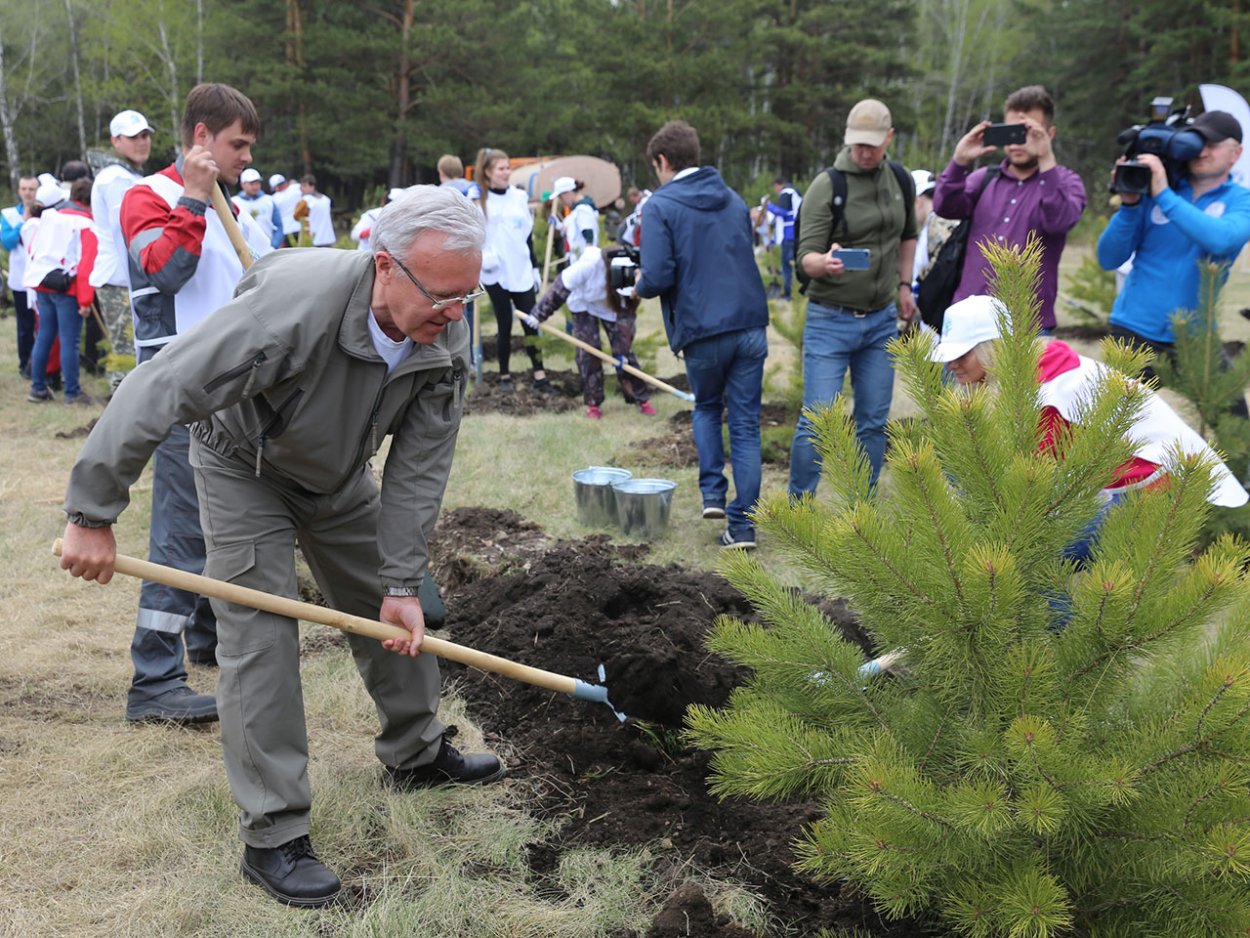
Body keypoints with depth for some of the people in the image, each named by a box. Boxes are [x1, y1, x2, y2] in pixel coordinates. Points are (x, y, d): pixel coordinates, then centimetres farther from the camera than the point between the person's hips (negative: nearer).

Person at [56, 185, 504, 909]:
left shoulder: (447, 340, -23)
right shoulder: (294, 304, -42)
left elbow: (419, 469, -16)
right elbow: (156, 393, -37)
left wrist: (402, 583, -18)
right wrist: (94, 515, -32)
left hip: (339, 474, 6)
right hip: (244, 468, -5)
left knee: (393, 612, 11)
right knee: (261, 635, -11)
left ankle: (417, 754, 33)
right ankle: (274, 836, -1)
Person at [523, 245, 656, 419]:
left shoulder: (632, 274, -31)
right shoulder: (590, 264, -41)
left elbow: (629, 312, -20)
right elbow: (561, 287, -28)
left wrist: (623, 349, -21)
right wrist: (539, 314, -20)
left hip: (614, 308, 2)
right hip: (584, 304, -1)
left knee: (625, 351, -5)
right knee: (588, 353, -8)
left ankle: (642, 399, 5)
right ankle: (593, 403, 5)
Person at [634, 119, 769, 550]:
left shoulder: (660, 205, -6)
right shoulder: (733, 199, 13)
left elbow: (658, 278, -15)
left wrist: (640, 283, 7)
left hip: (703, 331, -4)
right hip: (751, 324, 4)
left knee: (707, 408, 24)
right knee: (746, 424, 7)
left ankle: (713, 492, 14)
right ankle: (742, 524, 6)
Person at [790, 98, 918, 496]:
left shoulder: (900, 180, 7)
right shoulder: (826, 186, -10)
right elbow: (805, 255, -16)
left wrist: (904, 286, 19)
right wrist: (825, 262, -38)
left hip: (882, 318, 5)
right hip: (831, 319, -5)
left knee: (874, 422, 8)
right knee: (817, 422, -8)